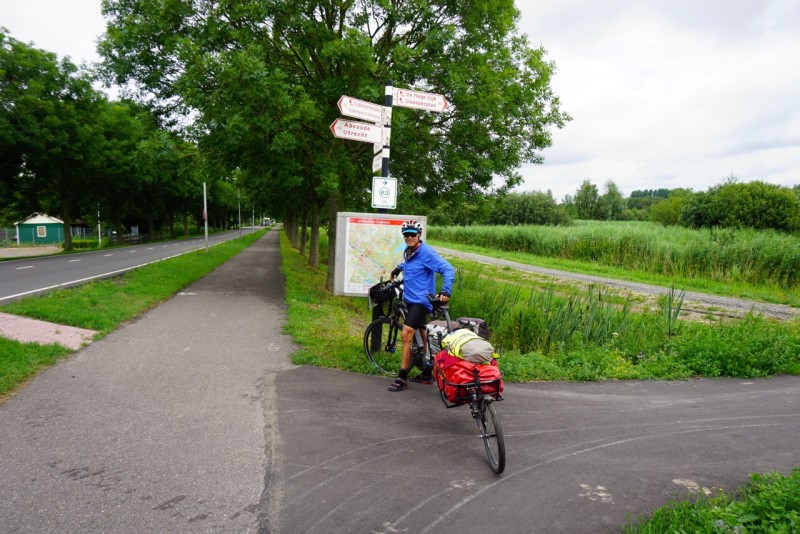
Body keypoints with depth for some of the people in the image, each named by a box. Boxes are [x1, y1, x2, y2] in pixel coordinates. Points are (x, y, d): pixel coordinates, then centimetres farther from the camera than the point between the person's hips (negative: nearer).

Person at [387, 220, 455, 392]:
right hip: (411, 299, 9)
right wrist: (398, 269, 39)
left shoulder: (426, 253, -16)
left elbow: (448, 269, -23)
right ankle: (427, 374, 27)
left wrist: (445, 291, -32)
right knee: (421, 336, 16)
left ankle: (402, 378, -11)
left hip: (420, 300, -9)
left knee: (406, 334, -17)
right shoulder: (408, 252, 10)